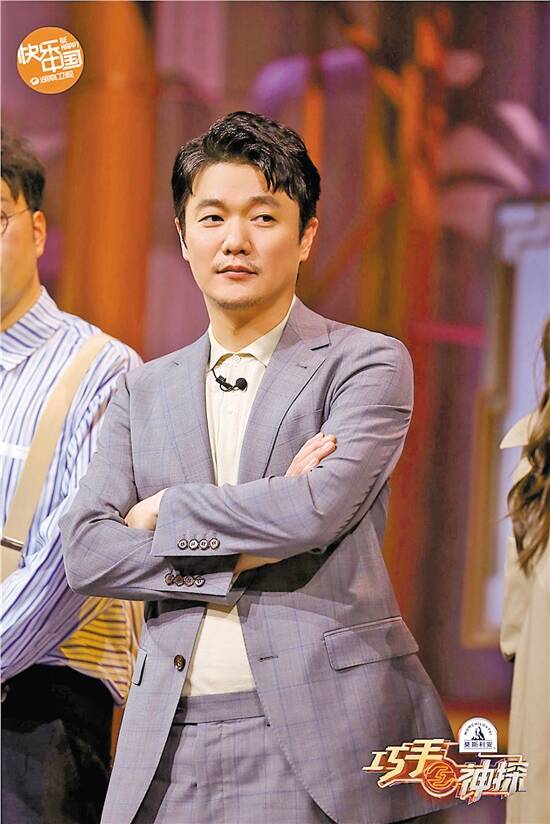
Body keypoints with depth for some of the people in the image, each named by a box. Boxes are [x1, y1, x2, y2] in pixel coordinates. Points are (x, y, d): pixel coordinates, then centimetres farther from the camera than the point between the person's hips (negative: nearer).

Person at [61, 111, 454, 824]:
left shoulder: (368, 363, 2)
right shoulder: (145, 391, 15)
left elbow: (322, 508, -14)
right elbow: (85, 552, 4)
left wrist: (167, 511, -2)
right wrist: (243, 555, -8)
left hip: (316, 730, -4)